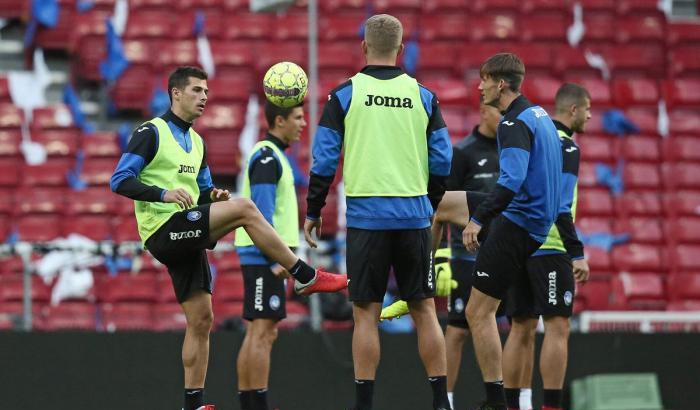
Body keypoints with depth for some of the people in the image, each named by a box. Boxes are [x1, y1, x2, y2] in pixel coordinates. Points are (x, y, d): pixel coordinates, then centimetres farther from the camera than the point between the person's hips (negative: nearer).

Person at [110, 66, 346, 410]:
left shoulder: (196, 141, 21)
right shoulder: (151, 133, -4)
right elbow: (120, 181, -11)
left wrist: (214, 195, 3)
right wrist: (164, 194, -25)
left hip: (185, 239, 9)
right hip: (163, 230, -9)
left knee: (201, 320, 5)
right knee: (244, 208, -22)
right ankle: (305, 276, -17)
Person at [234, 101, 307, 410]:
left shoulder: (272, 155, 19)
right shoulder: (266, 157, -12)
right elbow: (263, 212, -19)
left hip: (269, 258, 10)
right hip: (264, 257, -10)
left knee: (263, 333, 10)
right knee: (261, 331, -11)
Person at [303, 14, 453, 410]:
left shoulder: (345, 94, 0)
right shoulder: (423, 96, 5)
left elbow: (324, 159, -1)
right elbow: (443, 161, 5)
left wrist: (313, 212, 9)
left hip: (366, 215, -2)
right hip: (414, 215, 2)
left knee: (366, 313, 1)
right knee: (424, 309, 7)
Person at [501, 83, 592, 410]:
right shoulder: (565, 146, -9)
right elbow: (559, 205, -18)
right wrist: (577, 254, -18)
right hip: (550, 247, -8)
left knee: (522, 329, 9)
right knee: (557, 327, -7)